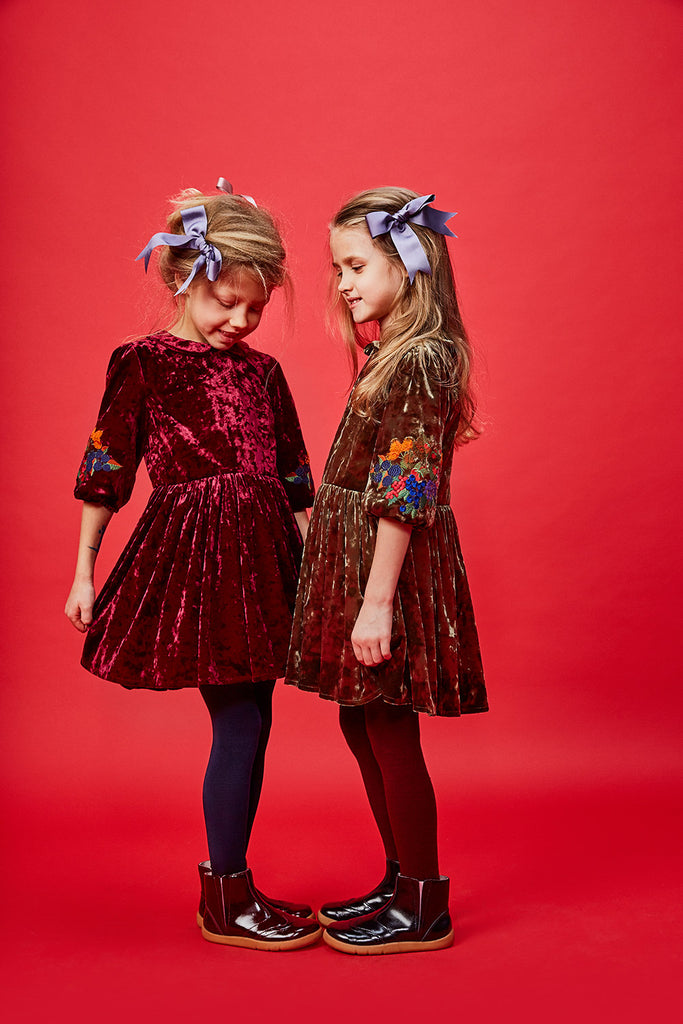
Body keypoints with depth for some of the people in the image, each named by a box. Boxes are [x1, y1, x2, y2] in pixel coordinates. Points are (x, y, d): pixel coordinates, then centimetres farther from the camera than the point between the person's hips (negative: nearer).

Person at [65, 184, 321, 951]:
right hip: (196, 552, -6)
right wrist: (83, 571, 1)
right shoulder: (143, 364, -3)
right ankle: (225, 900, 12)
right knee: (241, 719, -5)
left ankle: (228, 884, 27)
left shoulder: (262, 372, 11)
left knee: (248, 718, 10)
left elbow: (293, 480, 15)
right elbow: (105, 470, 0)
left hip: (262, 554, 6)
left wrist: (312, 565, 14)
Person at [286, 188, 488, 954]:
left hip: (389, 562, -10)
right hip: (350, 553, 10)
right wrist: (357, 590, 16)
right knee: (361, 724, 16)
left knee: (388, 729, 1)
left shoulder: (420, 358, -16)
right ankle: (401, 882, 32)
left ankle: (423, 908, 18)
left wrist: (376, 600, -22)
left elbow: (403, 492, -21)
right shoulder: (393, 352, 13)